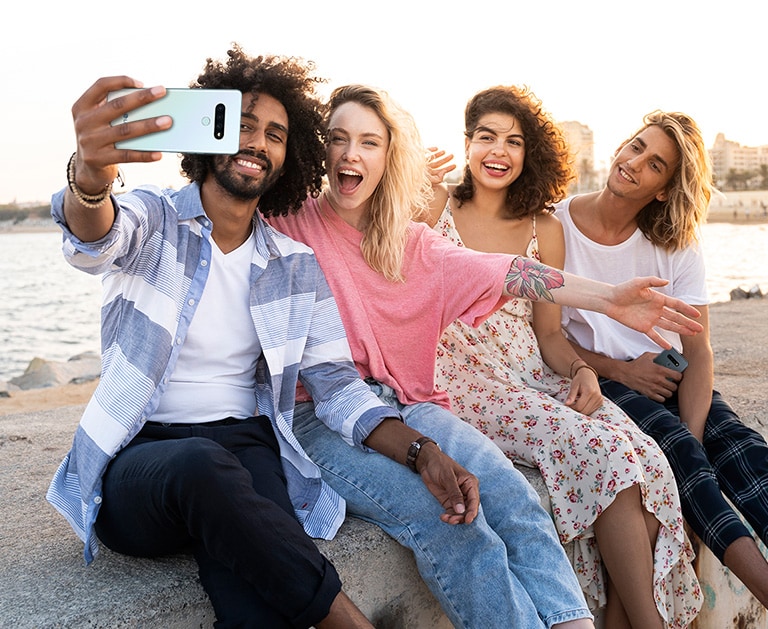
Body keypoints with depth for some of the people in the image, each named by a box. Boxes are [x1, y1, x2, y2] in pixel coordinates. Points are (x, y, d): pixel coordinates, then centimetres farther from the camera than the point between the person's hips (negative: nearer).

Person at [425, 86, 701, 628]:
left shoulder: (545, 228, 13)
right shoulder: (437, 206, 4)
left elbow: (549, 332, 13)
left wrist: (582, 371, -6)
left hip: (539, 379, 4)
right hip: (464, 379, -4)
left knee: (644, 457, -22)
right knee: (602, 451, -26)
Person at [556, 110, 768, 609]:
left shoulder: (678, 247, 4)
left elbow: (699, 350, -5)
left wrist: (693, 434, -22)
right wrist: (619, 370, -14)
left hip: (665, 376, 4)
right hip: (595, 378, -3)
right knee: (670, 439, -31)